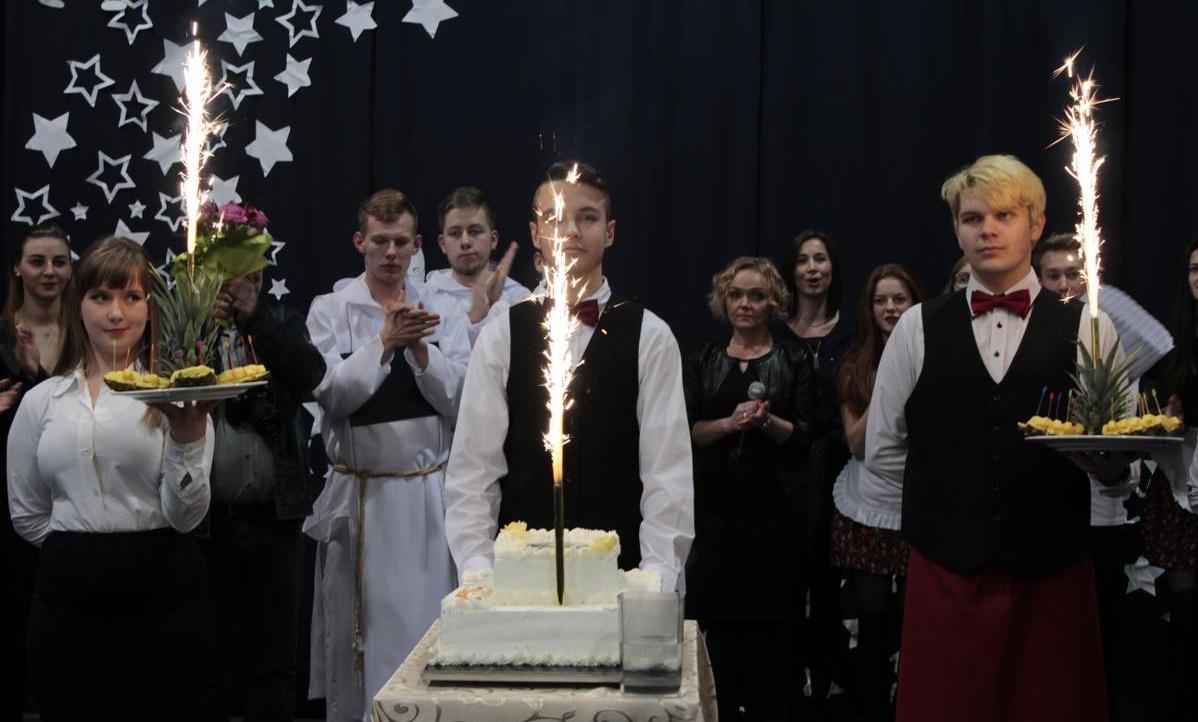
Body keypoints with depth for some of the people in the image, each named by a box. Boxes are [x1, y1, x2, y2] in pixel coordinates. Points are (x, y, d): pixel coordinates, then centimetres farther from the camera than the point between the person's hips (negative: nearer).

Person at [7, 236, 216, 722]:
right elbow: (26, 513, 15)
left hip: (163, 603, -2)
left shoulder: (173, 393, 0)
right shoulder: (42, 400, 8)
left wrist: (188, 436, -24)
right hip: (68, 602, 2)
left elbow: (186, 516, -10)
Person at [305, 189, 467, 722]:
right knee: (361, 630, 3)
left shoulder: (438, 313, 8)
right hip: (361, 495, -2)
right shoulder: (330, 310, 0)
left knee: (427, 623, 7)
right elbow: (332, 395, -11)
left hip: (429, 492, 3)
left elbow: (459, 400, 0)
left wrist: (420, 348, -13)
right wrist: (385, 341, -18)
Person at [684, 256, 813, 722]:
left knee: (764, 617, -2)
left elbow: (805, 435, 1)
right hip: (715, 505, 1)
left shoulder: (794, 361, 6)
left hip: (772, 507, -1)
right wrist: (729, 423, -14)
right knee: (717, 615, 1)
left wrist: (768, 421, -18)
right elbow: (686, 430, 3)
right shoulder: (703, 361, 10)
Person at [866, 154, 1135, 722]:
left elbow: (1126, 468, 3)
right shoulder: (918, 327, 6)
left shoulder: (1088, 328, 4)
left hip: (1053, 573, 0)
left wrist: (1112, 466, -18)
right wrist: (956, 497, 8)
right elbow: (882, 450, 11)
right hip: (945, 571, 0)